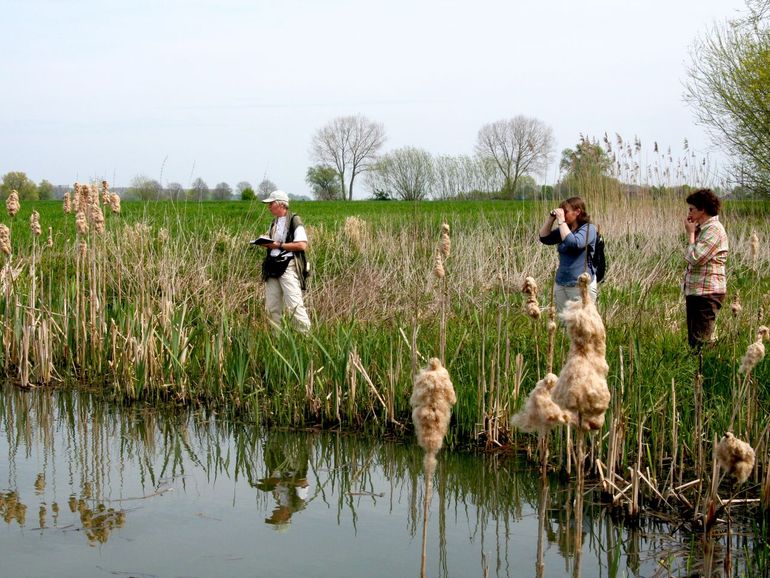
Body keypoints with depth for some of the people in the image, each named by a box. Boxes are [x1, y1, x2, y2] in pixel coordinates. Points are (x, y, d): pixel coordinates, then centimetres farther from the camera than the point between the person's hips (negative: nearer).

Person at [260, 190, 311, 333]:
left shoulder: (294, 220, -6)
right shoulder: (274, 223, 18)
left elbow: (302, 245, -16)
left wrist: (279, 245, -15)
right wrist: (266, 243, 4)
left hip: (288, 266, -8)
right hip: (273, 266, 8)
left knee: (294, 305, -14)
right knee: (271, 307, 6)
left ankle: (306, 333, -9)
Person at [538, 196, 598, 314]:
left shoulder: (588, 229, -8)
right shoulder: (564, 229, 15)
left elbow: (573, 243, -24)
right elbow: (544, 238, 15)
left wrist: (561, 221, -18)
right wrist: (551, 218, 3)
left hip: (581, 286, -7)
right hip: (560, 284, 7)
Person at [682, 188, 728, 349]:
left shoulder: (714, 229, -13)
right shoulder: (703, 228, 17)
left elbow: (694, 257, -21)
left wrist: (691, 234, -11)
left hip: (707, 292, -10)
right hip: (695, 292, 10)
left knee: (701, 339, -9)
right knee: (693, 340, 13)